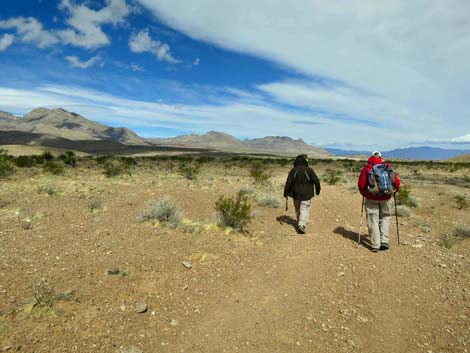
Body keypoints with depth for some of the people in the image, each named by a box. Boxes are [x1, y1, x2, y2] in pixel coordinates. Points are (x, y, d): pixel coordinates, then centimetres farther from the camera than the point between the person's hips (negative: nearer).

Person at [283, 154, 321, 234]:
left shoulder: (293, 170, -3)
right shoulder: (309, 170, -8)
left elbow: (288, 183, -6)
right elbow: (316, 181, -7)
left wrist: (286, 193, 0)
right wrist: (317, 190, 9)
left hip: (296, 194, 3)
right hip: (306, 194, -3)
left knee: (298, 209, 18)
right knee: (305, 210, -3)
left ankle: (300, 223, 30)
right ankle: (301, 225, -17)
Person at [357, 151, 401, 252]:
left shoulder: (366, 168, -2)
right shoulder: (388, 167, 3)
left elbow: (361, 184, -5)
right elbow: (397, 182, 1)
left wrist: (364, 194, 12)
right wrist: (393, 191, 19)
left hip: (371, 198, -2)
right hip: (386, 198, 2)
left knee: (373, 221, 4)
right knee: (385, 218, 18)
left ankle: (375, 245, 5)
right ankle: (385, 242, 14)